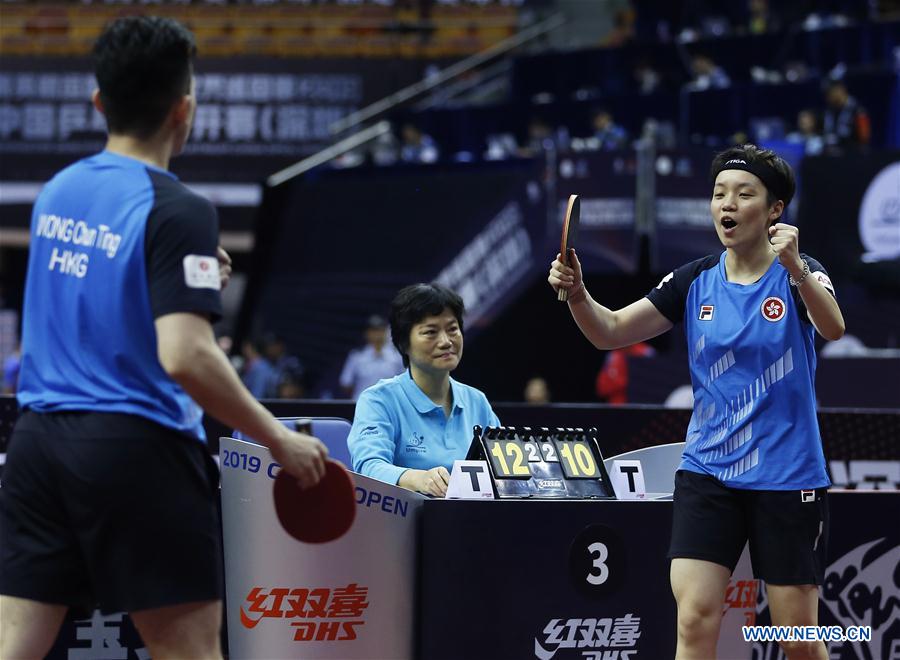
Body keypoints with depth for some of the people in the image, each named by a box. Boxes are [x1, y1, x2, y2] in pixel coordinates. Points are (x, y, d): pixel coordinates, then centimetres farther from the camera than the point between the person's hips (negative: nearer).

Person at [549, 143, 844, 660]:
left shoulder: (799, 273, -6)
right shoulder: (695, 282, 4)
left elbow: (833, 328, -27)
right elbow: (610, 332, 2)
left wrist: (795, 268, -44)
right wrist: (577, 293, -18)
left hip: (787, 478, -3)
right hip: (708, 473, 3)